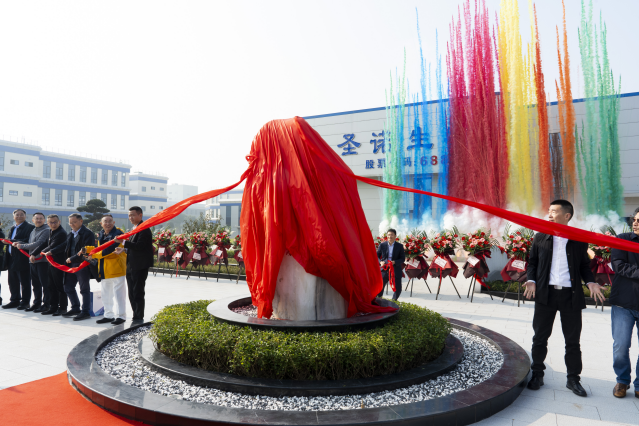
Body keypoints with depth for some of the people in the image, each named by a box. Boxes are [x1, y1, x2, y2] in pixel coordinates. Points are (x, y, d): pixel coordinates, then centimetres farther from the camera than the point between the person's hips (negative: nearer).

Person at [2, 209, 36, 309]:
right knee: (13, 282, 13)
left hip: (22, 259, -8)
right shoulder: (12, 228, 19)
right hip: (12, 259, 8)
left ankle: (25, 302, 6)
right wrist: (7, 259, 13)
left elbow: (28, 241, -18)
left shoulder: (29, 227, -7)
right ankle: (15, 300, 23)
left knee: (25, 282, -1)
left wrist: (11, 241, -20)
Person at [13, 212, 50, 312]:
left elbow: (38, 244, -16)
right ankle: (36, 303, 21)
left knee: (44, 283, -3)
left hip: (42, 260, -8)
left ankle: (46, 304, 2)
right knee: (35, 284, 13)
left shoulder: (46, 230, -9)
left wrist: (22, 246, -7)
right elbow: (30, 244, 21)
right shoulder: (33, 231, 19)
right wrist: (18, 244, 5)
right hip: (33, 260, 8)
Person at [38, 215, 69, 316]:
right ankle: (53, 307, 23)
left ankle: (62, 308, 7)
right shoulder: (50, 231, 13)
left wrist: (43, 251, -1)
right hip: (51, 262, 9)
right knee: (52, 286, 14)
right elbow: (47, 243, 19)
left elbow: (52, 247, -17)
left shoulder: (61, 233, -18)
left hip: (59, 263, -9)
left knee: (60, 286, -2)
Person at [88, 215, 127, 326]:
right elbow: (100, 249, 18)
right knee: (106, 294, 15)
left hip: (116, 268, -9)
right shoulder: (101, 234, 12)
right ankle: (108, 315, 25)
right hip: (104, 270, 9)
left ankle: (121, 316, 5)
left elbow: (108, 250, -21)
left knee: (118, 293, -2)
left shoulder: (117, 233, -15)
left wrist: (94, 255, -12)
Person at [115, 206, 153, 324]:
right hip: (131, 266, 10)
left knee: (138, 293, -4)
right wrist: (124, 249, 9)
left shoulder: (144, 229, -13)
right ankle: (136, 317, 22)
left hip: (140, 266, -10)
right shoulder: (134, 229, 18)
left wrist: (124, 242, -27)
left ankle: (139, 318, 5)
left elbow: (139, 246, -23)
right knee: (132, 294, 13)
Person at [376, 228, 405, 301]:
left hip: (396, 270, 0)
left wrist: (394, 262, -18)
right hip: (384, 269, 0)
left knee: (398, 288, 6)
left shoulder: (400, 246, 0)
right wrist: (380, 262, -12)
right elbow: (377, 256, 8)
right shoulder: (382, 245, 2)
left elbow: (403, 258, 0)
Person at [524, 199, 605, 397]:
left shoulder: (579, 240, 4)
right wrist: (531, 281, -5)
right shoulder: (540, 238, 5)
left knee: (573, 340, 8)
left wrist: (590, 282, -6)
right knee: (540, 337, 7)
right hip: (545, 293, 0)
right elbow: (532, 262, 10)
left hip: (571, 295, 0)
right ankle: (537, 375, 21)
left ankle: (573, 379, 23)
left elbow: (584, 265, 11)